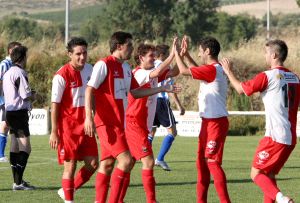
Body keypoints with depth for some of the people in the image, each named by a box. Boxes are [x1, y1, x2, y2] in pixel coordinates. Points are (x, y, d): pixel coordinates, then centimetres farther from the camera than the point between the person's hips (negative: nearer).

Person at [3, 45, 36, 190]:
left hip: (9, 112, 10)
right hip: (19, 112, -10)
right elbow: (26, 95, -18)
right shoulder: (20, 73, -14)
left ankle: (17, 181, 17)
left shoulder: (7, 73, 15)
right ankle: (18, 182, -15)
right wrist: (33, 95, 4)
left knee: (15, 148, 12)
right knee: (25, 148, -10)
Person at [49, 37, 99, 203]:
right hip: (68, 127, -6)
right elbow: (55, 105, -12)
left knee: (93, 164, 4)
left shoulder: (90, 70, 5)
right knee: (70, 166, -4)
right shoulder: (61, 75, -14)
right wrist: (54, 132, -13)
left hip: (85, 125, 6)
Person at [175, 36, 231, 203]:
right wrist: (186, 55, 28)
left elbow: (184, 71, -18)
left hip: (216, 122, -10)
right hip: (209, 121, 10)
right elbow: (196, 70, 34)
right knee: (202, 161, 14)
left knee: (212, 162, -12)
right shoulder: (214, 69, 13)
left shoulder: (212, 69, -17)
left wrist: (177, 54, -4)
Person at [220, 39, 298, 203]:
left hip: (275, 136, -8)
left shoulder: (267, 76, -10)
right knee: (269, 175, 17)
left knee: (256, 174, -3)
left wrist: (228, 71, 13)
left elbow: (241, 89, -1)